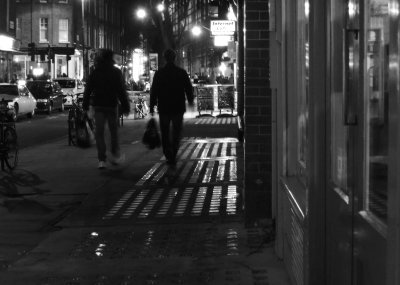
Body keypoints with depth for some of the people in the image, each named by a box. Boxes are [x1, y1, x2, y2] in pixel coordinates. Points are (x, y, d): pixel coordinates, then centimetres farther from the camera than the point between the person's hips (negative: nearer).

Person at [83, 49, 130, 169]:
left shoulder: (95, 72, 4)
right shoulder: (116, 72, -4)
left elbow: (88, 89, 6)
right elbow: (122, 91, -6)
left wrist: (85, 105, 13)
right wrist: (125, 107, -2)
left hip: (98, 105, 2)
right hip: (112, 105, -2)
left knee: (99, 133, 2)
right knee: (113, 130, 13)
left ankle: (101, 160, -4)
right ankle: (115, 155, 19)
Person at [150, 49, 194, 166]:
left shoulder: (159, 73, -4)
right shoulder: (182, 72, -3)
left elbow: (153, 91, -4)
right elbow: (189, 89, 4)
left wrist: (152, 107, 3)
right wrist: (190, 100, 22)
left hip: (164, 108, 0)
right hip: (178, 108, 0)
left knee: (165, 134, 11)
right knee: (176, 133, 9)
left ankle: (169, 155, 2)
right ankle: (173, 157, 0)